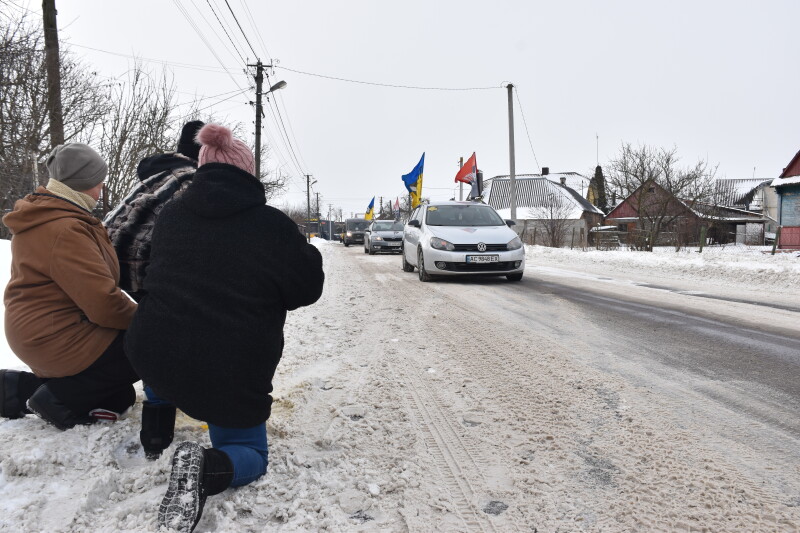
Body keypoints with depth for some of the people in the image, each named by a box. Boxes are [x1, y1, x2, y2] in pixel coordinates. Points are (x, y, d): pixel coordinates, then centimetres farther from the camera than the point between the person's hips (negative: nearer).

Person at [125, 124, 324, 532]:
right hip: (230, 375, -5)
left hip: (153, 359, 5)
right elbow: (308, 289, 0)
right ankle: (208, 468, -16)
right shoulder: (272, 225, -11)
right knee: (250, 455, 17)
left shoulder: (170, 215, 6)